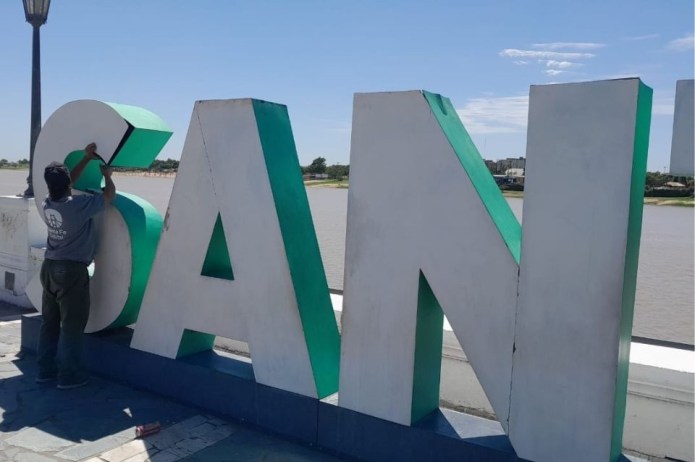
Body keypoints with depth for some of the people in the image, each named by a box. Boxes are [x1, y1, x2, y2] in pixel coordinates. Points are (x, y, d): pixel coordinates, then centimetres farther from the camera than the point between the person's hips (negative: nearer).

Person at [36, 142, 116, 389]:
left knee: (49, 322, 15)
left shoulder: (47, 204, 1)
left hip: (50, 267, 7)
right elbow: (109, 194, -7)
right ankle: (69, 374, 6)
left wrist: (86, 158, 20)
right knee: (72, 324, 0)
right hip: (71, 270, -7)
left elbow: (65, 183, 18)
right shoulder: (79, 205, -18)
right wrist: (107, 174, 12)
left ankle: (46, 368, 24)